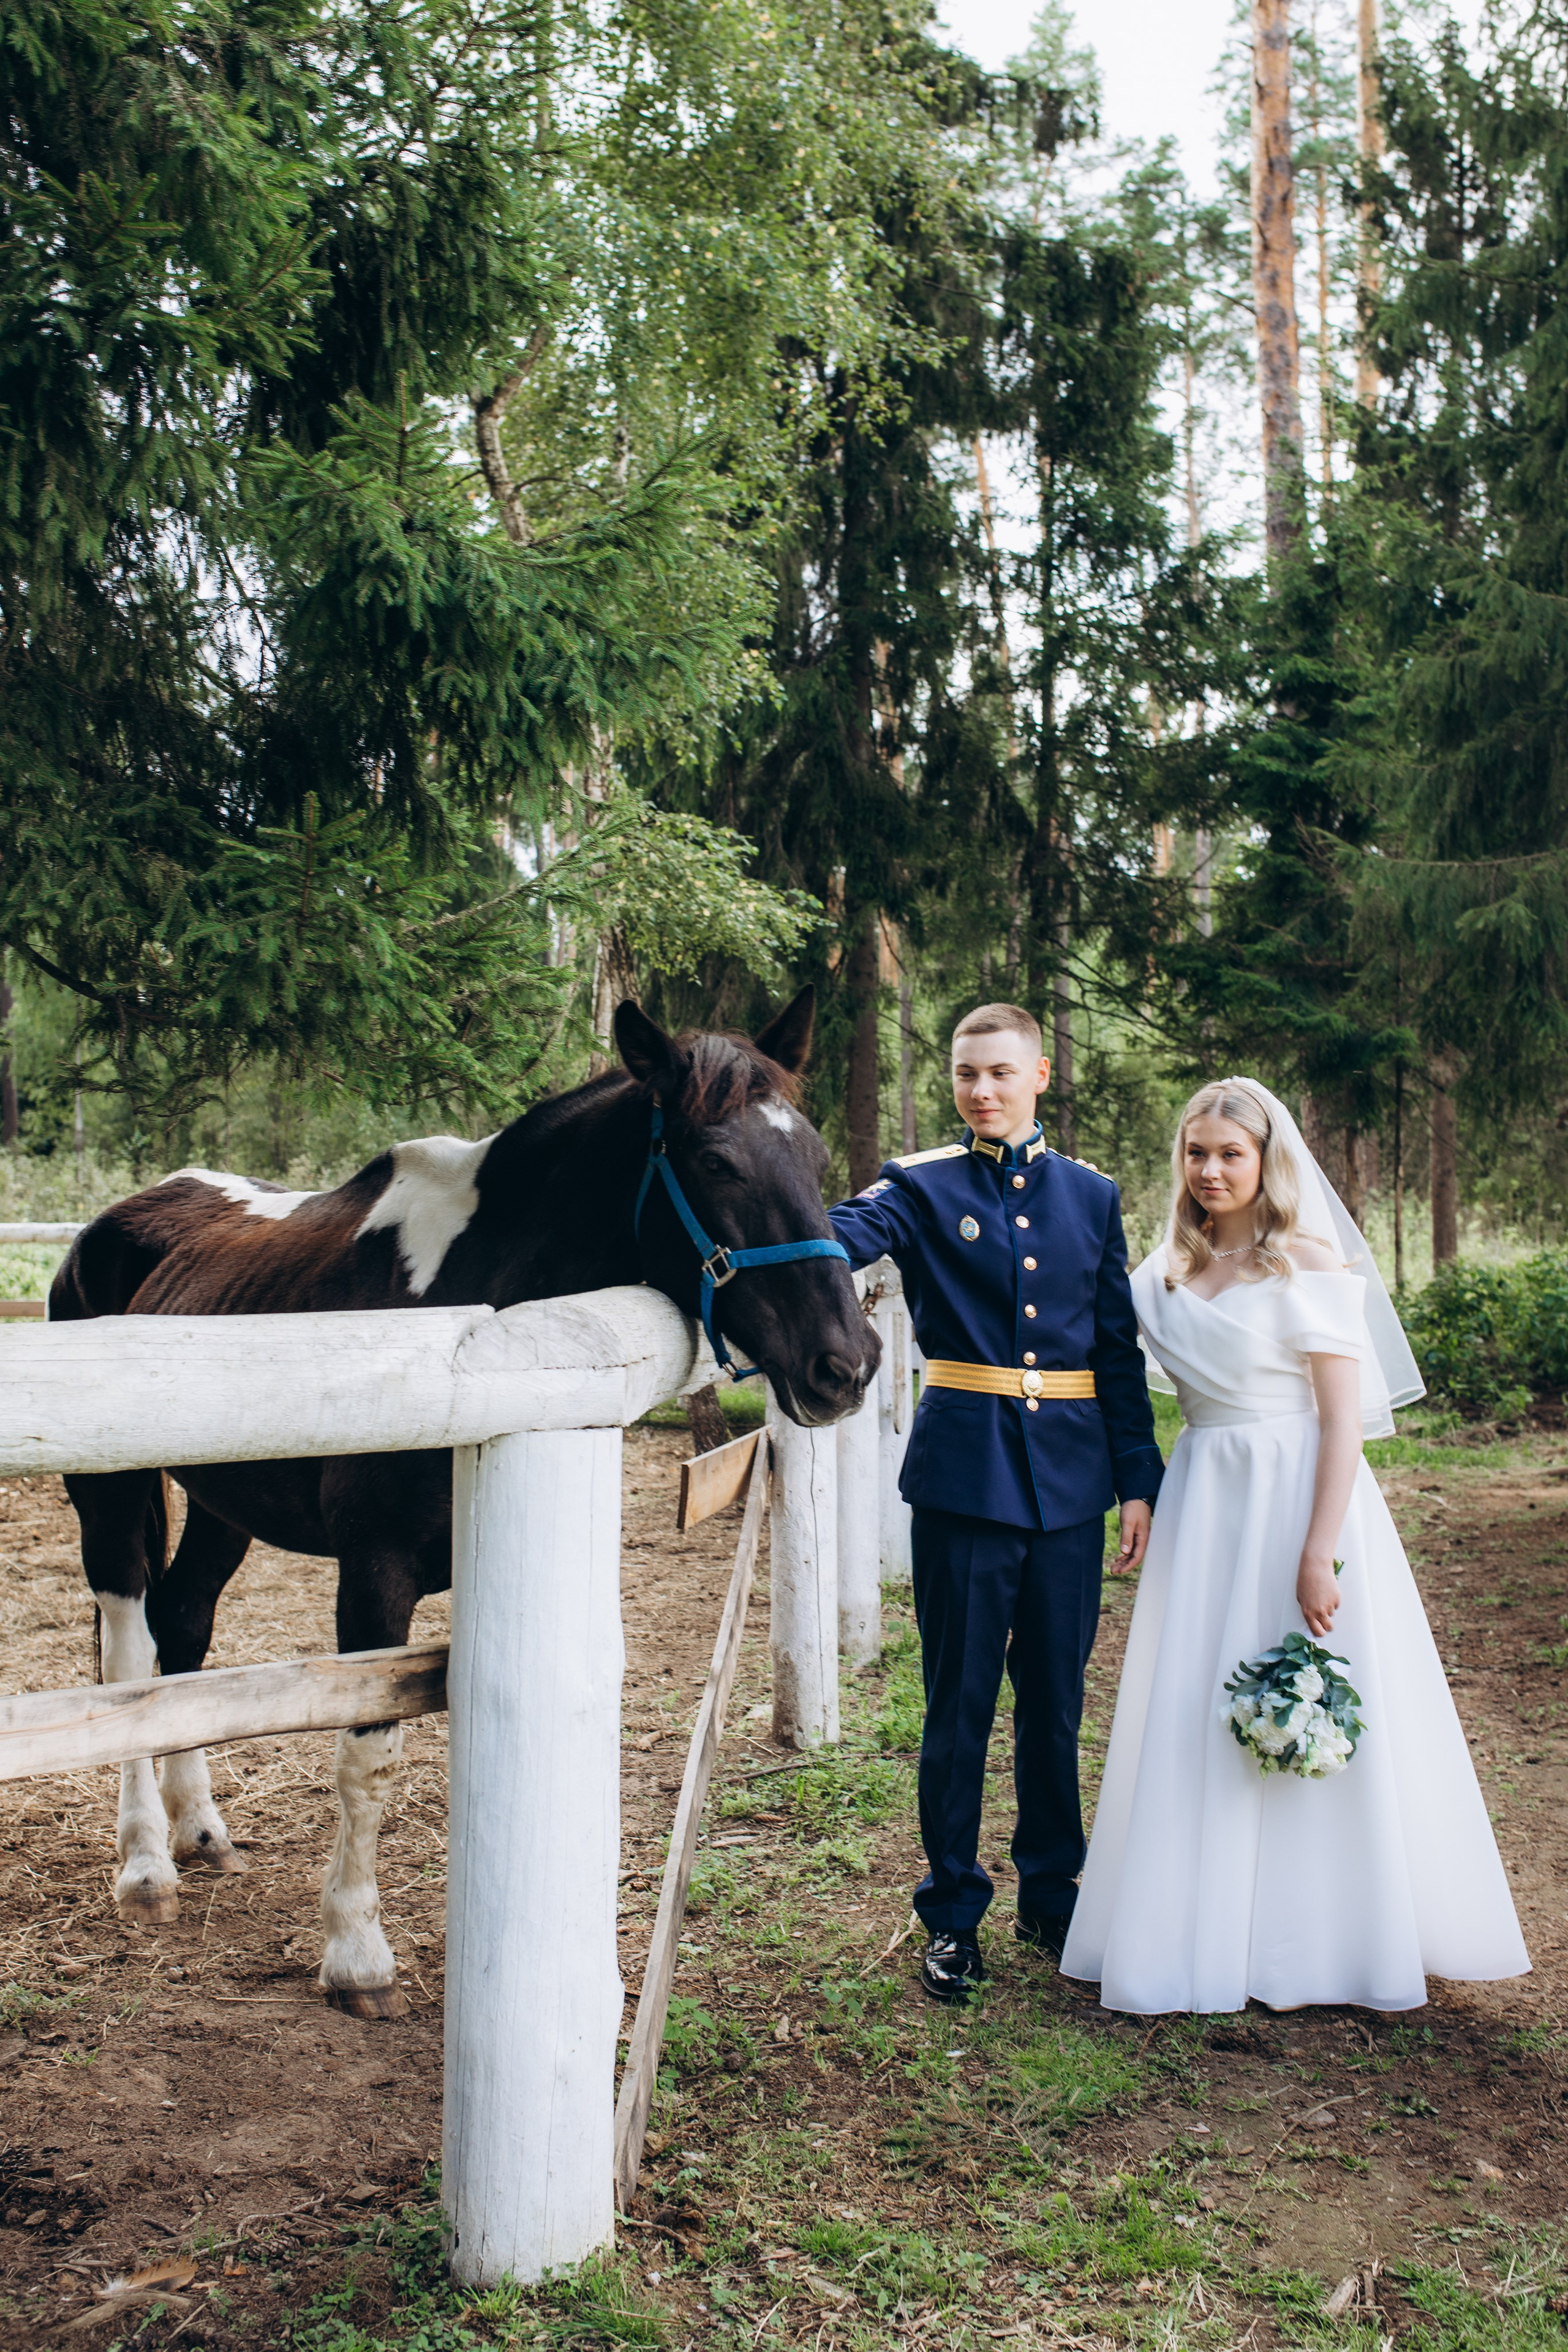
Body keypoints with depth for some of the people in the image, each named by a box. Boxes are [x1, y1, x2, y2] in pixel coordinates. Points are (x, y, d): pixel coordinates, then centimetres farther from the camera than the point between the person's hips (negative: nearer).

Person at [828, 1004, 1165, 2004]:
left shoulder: (1092, 1195, 9)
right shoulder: (924, 1186, 0)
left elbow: (1120, 1348, 10)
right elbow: (844, 1234, -21)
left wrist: (1139, 1480, 6)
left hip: (1070, 1477, 3)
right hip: (965, 1471, -3)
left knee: (1056, 1700, 13)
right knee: (960, 1703, 5)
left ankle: (1052, 1894, 31)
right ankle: (953, 1914, 20)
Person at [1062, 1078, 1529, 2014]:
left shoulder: (1310, 1263, -8)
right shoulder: (1170, 1270, 9)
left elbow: (1344, 1418, -12)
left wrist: (1320, 1553, -18)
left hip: (1296, 1496, -6)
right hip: (1202, 1506, 6)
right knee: (1196, 1719, 9)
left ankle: (1313, 1942, 18)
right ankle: (1205, 1930, 23)